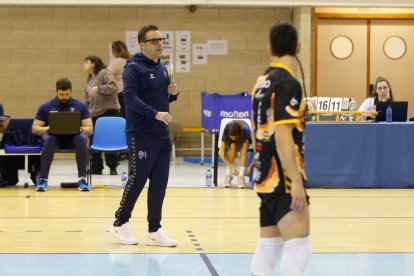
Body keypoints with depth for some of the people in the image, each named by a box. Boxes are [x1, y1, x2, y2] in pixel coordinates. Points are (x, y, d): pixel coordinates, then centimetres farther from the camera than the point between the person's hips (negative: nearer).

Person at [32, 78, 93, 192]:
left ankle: (82, 179, -31)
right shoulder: (46, 107, 1)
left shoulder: (80, 106, 2)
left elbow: (90, 129, 0)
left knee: (82, 138, -34)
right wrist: (47, 128, -19)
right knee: (48, 139, -36)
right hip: (54, 137, 0)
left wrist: (80, 129, -24)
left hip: (73, 137, 0)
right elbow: (34, 129, 2)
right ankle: (42, 179, -31)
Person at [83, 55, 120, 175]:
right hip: (94, 114, 8)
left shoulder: (104, 73, -5)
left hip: (109, 111, -8)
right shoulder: (89, 80, 20)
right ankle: (96, 168, 12)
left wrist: (98, 88, -20)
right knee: (94, 142, 5)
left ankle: (112, 167, 4)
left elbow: (114, 87, -17)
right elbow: (87, 100, 22)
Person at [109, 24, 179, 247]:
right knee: (137, 180, -2)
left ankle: (154, 230, 12)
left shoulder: (162, 67, 13)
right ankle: (120, 224, 15)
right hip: (141, 135, -7)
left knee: (159, 184, 6)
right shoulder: (133, 68, -10)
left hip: (162, 135, 7)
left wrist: (173, 93, -1)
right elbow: (130, 97, -21)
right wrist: (155, 113, -29)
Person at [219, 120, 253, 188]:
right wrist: (231, 167, -39)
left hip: (243, 142, 0)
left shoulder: (245, 130, -37)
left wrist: (250, 167, -37)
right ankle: (228, 175, -27)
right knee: (232, 145, -36)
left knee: (244, 145, -37)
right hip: (232, 143, 0)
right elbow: (221, 152, -33)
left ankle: (241, 175, -35)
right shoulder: (226, 133, -33)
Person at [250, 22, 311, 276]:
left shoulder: (262, 82, 12)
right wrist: (297, 182, -21)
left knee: (269, 246, 11)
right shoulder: (288, 83, -14)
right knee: (298, 247, -12)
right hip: (284, 180, -9)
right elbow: (283, 136, -20)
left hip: (265, 178, 9)